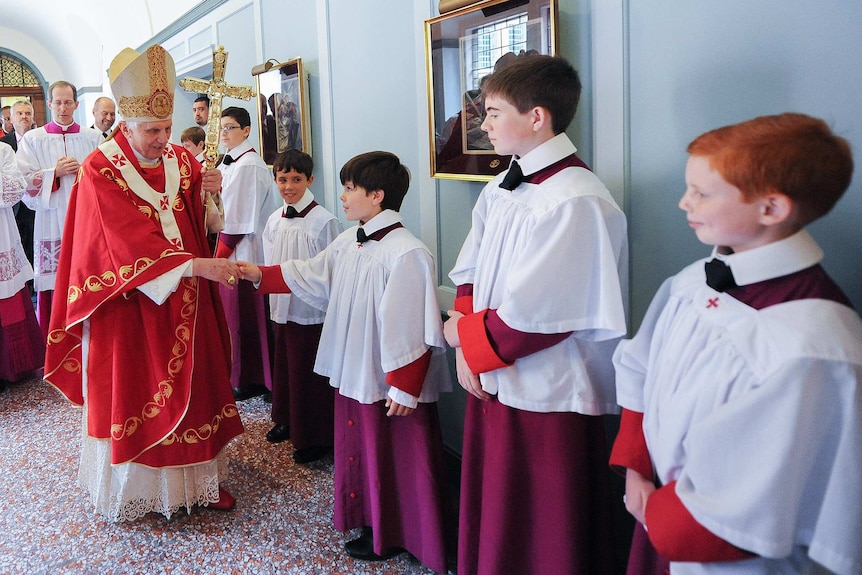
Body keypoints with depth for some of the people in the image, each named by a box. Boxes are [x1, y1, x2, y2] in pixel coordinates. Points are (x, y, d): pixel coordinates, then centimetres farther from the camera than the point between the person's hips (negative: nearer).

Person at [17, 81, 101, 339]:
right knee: (52, 290, 0)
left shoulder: (93, 138, 9)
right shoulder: (32, 139, 7)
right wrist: (55, 172, -10)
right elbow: (23, 183, 1)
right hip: (50, 226, 0)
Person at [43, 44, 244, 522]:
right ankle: (133, 488, 21)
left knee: (190, 384, 9)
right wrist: (196, 266, -32)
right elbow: (132, 243, -23)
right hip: (128, 300, -4)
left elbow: (199, 225, 6)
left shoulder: (181, 161, 3)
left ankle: (198, 477, 21)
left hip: (183, 302, 5)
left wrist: (206, 191, -15)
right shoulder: (101, 170, -13)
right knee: (131, 390, 6)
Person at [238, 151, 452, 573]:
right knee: (361, 449, 21)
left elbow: (414, 329, -24)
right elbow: (310, 276, 19)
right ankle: (373, 524, 40)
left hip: (391, 382, -9)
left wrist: (405, 389, -21)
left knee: (396, 457, 7)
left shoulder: (406, 252, -24)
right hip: (354, 372, 9)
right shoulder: (348, 242, 4)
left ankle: (398, 535, 26)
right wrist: (260, 275, 15)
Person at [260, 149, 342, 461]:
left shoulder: (323, 221, -15)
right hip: (281, 307, 6)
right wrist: (271, 287, 11)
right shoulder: (274, 220, 4)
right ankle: (286, 420, 40)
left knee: (309, 374, 3)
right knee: (284, 365, 20)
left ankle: (316, 438, 19)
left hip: (311, 312, -6)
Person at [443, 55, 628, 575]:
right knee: (491, 519, 23)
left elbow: (536, 318, -24)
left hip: (549, 398, -8)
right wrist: (467, 345, -4)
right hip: (491, 382, 8)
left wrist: (466, 335, -9)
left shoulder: (577, 201, -22)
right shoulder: (502, 189, 6)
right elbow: (471, 274, 11)